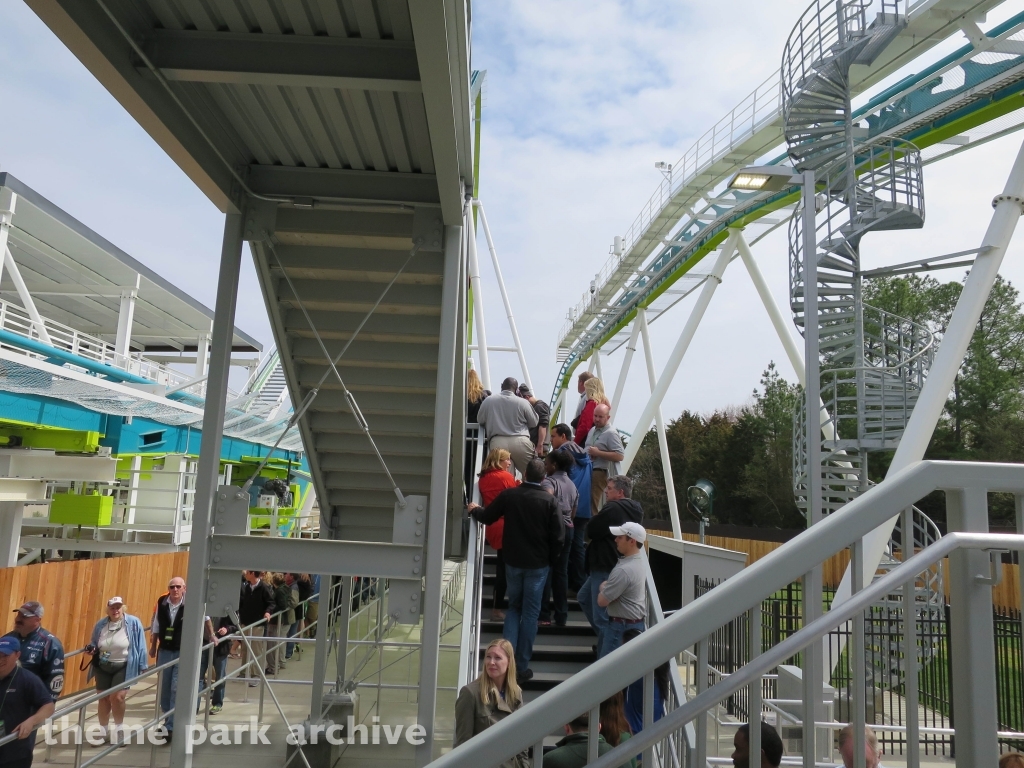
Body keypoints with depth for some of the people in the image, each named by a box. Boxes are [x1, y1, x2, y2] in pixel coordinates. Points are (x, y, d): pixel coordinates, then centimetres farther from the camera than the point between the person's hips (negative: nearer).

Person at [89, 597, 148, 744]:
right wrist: (92, 649, -8)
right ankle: (102, 731, 29)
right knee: (103, 698, 12)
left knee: (117, 697, -14)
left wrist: (142, 666, -8)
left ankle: (119, 728, 9)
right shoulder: (101, 624, -2)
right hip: (103, 667, 4)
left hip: (124, 667, -4)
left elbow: (140, 646, -8)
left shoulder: (133, 623, -12)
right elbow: (93, 643, 16)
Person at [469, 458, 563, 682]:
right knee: (530, 613, 8)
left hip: (513, 562, 2)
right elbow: (557, 536, -9)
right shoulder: (549, 500, -12)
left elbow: (487, 517, 4)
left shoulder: (509, 495, -8)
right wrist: (551, 560, 7)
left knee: (514, 608, 19)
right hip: (538, 564, -2)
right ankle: (522, 665, 11)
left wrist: (474, 509, 25)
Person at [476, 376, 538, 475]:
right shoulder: (522, 402, -1)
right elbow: (534, 423, 9)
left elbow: (480, 421, 19)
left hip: (497, 442, 1)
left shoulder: (488, 401, 5)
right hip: (520, 442, -1)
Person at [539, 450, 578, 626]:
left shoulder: (549, 481, -9)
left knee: (546, 570, 0)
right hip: (568, 529, 7)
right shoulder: (572, 485, 16)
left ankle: (544, 614, 1)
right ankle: (561, 616, 12)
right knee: (561, 572, 10)